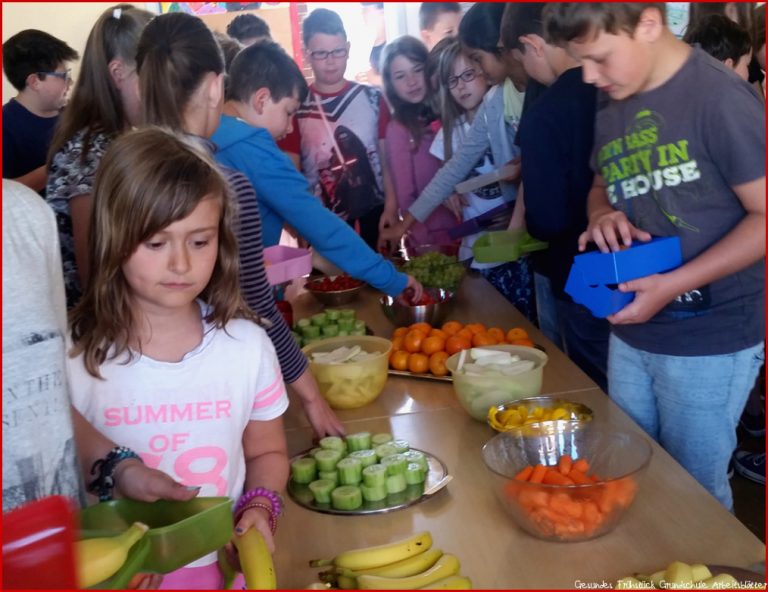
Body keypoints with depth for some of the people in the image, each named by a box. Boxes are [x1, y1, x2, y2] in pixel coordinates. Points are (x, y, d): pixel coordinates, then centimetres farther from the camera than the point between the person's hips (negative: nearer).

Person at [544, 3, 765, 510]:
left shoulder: (719, 98, -17)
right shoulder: (612, 104, 6)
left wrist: (673, 285, -23)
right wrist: (601, 215, -4)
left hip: (710, 339, -7)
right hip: (630, 331, 7)